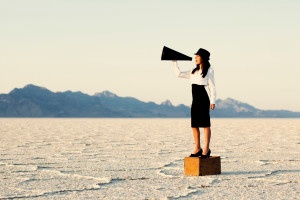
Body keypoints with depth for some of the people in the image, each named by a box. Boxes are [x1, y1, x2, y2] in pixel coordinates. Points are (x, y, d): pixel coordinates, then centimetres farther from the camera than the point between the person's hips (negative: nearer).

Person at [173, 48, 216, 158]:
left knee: (205, 124, -7)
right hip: (195, 100, 7)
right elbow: (178, 74, 21)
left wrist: (212, 101, -15)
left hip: (204, 99, -7)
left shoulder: (209, 71, -2)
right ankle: (197, 148, 11)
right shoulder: (194, 72, 19)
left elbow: (212, 87, -7)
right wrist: (174, 62, 16)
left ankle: (206, 149, -6)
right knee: (194, 124, 5)